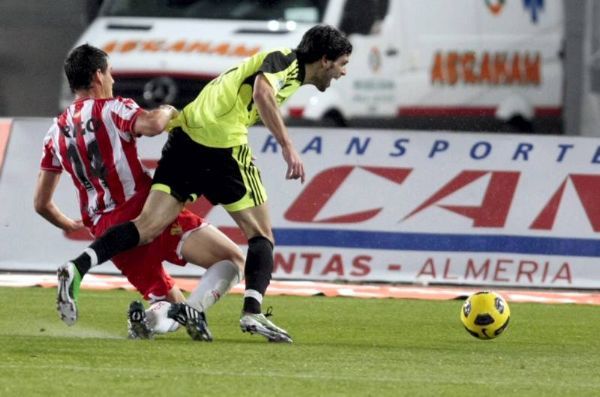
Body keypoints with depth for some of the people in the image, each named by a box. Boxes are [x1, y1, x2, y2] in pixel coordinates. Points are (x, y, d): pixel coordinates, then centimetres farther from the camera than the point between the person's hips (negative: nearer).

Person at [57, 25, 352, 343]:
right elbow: (262, 92, -21)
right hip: (221, 145, -8)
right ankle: (252, 311, -12)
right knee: (261, 235, 4)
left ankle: (78, 266, -22)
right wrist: (287, 146, -24)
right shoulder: (287, 62, 1)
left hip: (185, 138, 8)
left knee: (148, 227, -4)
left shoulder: (278, 60, 28)